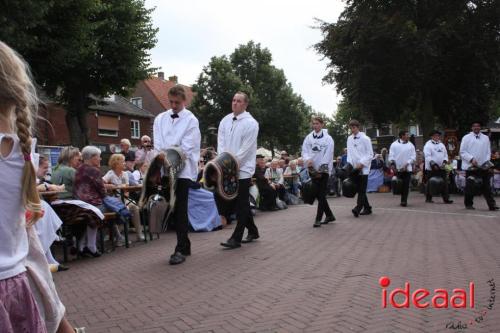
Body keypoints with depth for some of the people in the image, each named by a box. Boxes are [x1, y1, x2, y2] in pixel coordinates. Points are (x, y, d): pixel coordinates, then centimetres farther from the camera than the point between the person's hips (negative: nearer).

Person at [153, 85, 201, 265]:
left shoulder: (191, 120, -2)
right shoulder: (160, 118, 13)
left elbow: (186, 146, -10)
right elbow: (158, 143, 3)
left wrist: (170, 156, -19)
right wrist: (162, 154, -17)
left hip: (183, 170, -5)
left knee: (180, 210, -7)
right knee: (173, 209, 8)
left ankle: (180, 250, -2)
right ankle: (185, 245, 20)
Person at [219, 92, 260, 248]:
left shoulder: (250, 123, -9)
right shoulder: (225, 120, 9)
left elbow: (245, 149, -15)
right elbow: (221, 143, 4)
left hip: (243, 169, -6)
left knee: (241, 204, -1)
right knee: (242, 202, 15)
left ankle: (236, 238, 4)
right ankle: (253, 231, 30)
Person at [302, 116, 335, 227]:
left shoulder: (328, 138, -5)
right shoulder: (308, 137, 6)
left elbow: (328, 155, -10)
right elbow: (304, 151, 1)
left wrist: (321, 169, -15)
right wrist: (307, 159, -22)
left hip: (324, 170, -4)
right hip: (312, 170, 5)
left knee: (321, 194, -7)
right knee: (317, 194, 10)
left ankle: (318, 219, -4)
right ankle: (329, 215, 25)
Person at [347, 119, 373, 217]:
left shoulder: (365, 138, -5)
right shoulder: (349, 139, 9)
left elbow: (370, 154, -6)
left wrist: (362, 163, -15)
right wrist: (349, 164, -1)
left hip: (363, 168, -5)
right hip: (354, 168, 5)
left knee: (362, 189, -11)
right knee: (359, 189, 8)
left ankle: (358, 208, -19)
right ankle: (367, 208, 18)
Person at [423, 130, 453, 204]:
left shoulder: (441, 144, 16)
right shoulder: (428, 145, -5)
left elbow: (445, 154, 18)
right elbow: (427, 156, -14)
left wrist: (445, 161, -2)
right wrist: (433, 164, -22)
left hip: (441, 167, 6)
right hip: (431, 168, -6)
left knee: (444, 183, 2)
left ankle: (446, 198, 4)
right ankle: (428, 198, 11)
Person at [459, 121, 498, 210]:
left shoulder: (486, 138, 12)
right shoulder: (466, 138, 2)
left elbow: (488, 152, 13)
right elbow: (462, 152, -2)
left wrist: (487, 161, -3)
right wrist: (471, 159, -15)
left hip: (483, 166, 2)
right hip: (470, 166, -2)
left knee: (486, 186, -2)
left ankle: (492, 204, -4)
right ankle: (468, 204, 16)